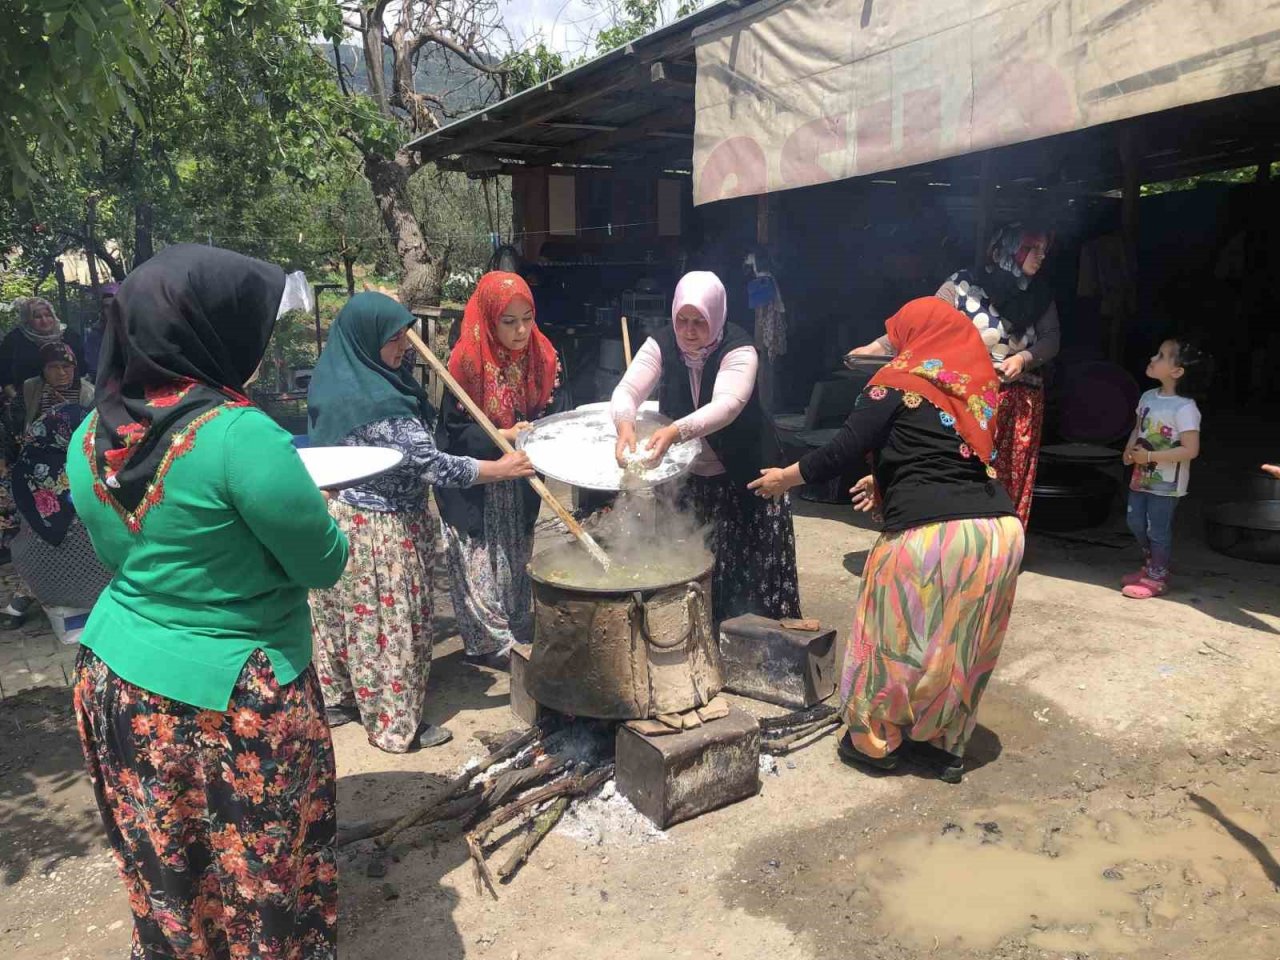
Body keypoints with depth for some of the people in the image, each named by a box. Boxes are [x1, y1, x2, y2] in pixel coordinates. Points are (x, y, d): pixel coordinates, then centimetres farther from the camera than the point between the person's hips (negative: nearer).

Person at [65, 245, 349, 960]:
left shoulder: (91, 434, -2)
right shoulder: (239, 434, -25)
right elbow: (324, 564, -15)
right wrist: (298, 507, 5)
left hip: (113, 682, 7)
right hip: (231, 701, -6)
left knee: (166, 886, 24)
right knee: (268, 884, 16)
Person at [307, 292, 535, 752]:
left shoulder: (338, 380, 1)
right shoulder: (376, 403, -27)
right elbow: (430, 464, -26)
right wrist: (499, 469, -20)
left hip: (342, 514, 9)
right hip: (381, 530, -9)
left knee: (348, 613, 21)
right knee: (389, 623, 5)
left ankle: (338, 697, 38)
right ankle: (397, 724, 20)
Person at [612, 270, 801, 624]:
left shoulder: (739, 349, -20)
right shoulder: (661, 345, -9)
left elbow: (727, 405, -36)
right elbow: (627, 390, -21)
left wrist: (675, 431, -53)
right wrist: (625, 425, -44)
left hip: (741, 478, -3)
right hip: (684, 477, 3)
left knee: (746, 569, 2)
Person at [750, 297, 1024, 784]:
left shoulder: (898, 381, 0)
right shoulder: (975, 386, 19)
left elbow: (842, 452, -5)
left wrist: (784, 478, 10)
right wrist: (889, 480, 39)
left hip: (931, 531, -6)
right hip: (1001, 528, 6)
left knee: (897, 638, 13)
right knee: (961, 644, 20)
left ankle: (874, 740, 28)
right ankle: (943, 743, 34)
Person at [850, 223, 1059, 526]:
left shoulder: (1040, 295, 8)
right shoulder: (964, 284, -5)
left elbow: (1051, 339, 6)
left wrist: (1024, 358, -15)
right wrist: (877, 346, -21)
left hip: (1022, 402, 4)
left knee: (1013, 484, 5)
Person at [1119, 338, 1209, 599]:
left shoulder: (1184, 408, -21)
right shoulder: (1148, 397, 3)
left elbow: (1190, 450, -23)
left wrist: (1150, 456, -24)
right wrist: (1130, 449, -3)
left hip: (1166, 483, -7)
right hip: (1142, 477, 7)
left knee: (1158, 529, 3)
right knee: (1136, 523, 14)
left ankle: (1156, 577, 19)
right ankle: (1149, 567, 34)